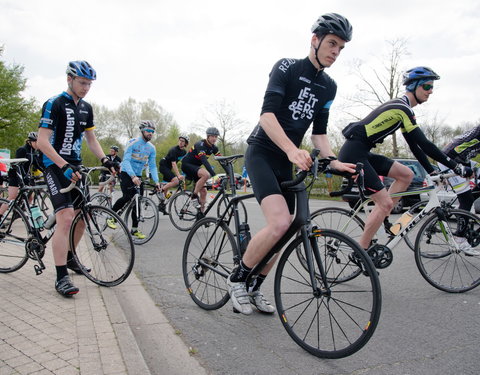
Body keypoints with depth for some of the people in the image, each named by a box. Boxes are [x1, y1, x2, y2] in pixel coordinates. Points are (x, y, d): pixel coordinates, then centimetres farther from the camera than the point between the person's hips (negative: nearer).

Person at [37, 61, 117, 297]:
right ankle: (61, 277, -14)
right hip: (56, 166, -7)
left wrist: (105, 160, -2)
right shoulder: (54, 104, -12)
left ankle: (69, 257, 33)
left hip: (75, 166, 8)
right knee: (66, 219, -18)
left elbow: (91, 139, 15)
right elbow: (42, 141, -18)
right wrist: (64, 166, -29)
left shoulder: (86, 108, 10)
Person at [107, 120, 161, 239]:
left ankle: (135, 229, 8)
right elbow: (126, 160, -23)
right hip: (126, 174, -5)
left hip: (138, 176, 5)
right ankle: (111, 216, -2)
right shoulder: (133, 142, -14)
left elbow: (152, 166, 1)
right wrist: (133, 176, -37)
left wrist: (156, 181, -14)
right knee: (127, 197, -24)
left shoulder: (152, 148, 2)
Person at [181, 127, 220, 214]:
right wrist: (214, 175, -48)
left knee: (203, 191, -1)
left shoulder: (213, 147, -1)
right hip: (186, 165, -8)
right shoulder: (200, 145, -25)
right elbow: (204, 160, -38)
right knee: (206, 174, -34)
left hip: (195, 167, 8)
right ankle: (194, 195, -19)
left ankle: (200, 214, 6)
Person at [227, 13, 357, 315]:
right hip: (261, 153, -7)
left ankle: (254, 289, 25)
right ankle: (237, 279, -3)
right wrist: (292, 149, -38)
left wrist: (335, 162, -8)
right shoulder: (287, 67, -9)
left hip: (286, 162, 7)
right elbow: (267, 114, -22)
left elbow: (319, 132, 10)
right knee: (279, 223, -25)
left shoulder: (329, 87, 11)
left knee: (283, 232, 6)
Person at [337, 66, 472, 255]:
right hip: (353, 153, -10)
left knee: (406, 174, 7)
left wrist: (432, 172, 18)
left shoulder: (401, 108, 18)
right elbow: (424, 144, -15)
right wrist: (454, 165, -8)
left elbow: (415, 146, 21)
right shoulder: (402, 108, -12)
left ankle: (379, 218, 8)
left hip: (362, 153, 10)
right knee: (386, 203, -11)